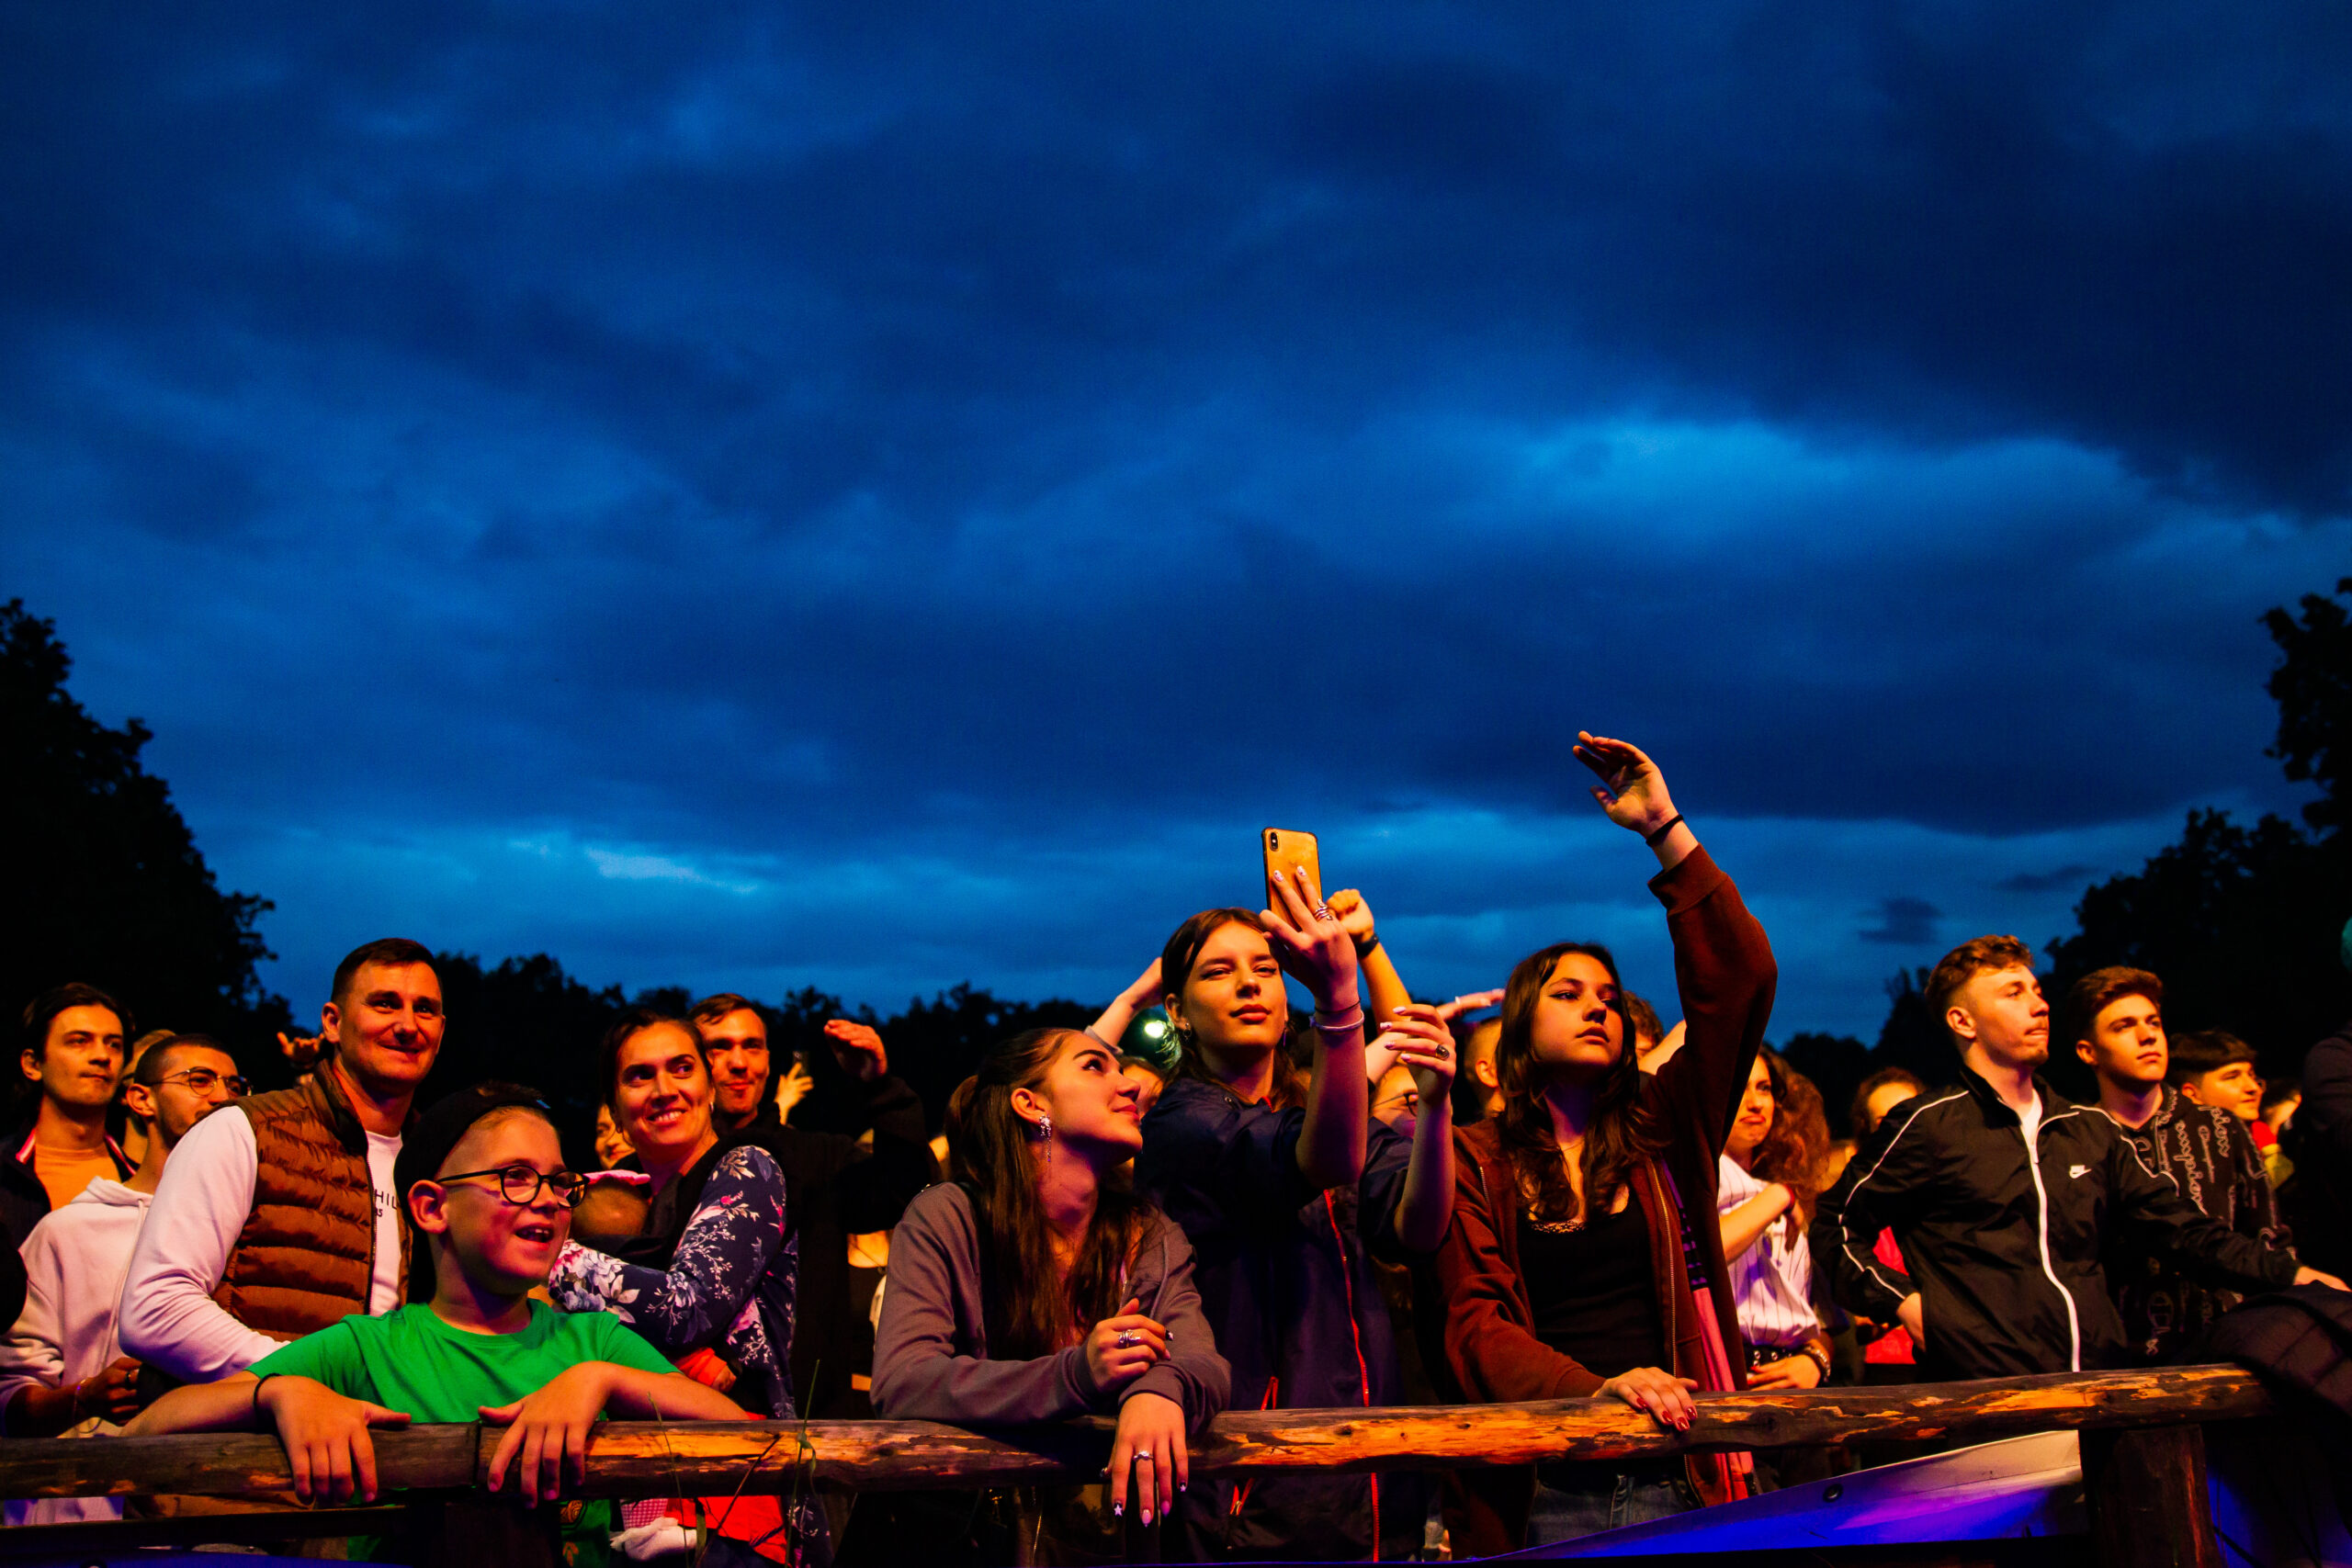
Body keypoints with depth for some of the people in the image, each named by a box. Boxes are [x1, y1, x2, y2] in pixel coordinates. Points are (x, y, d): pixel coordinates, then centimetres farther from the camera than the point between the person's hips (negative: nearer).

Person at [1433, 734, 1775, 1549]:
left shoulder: (1664, 1130, 12)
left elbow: (1741, 977, 3)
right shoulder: (1475, 1162, 7)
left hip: (1678, 1479, 2)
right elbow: (1474, 1321, -3)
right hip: (1544, 1489, -1)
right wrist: (1593, 1391, -20)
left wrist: (1665, 829, 0)